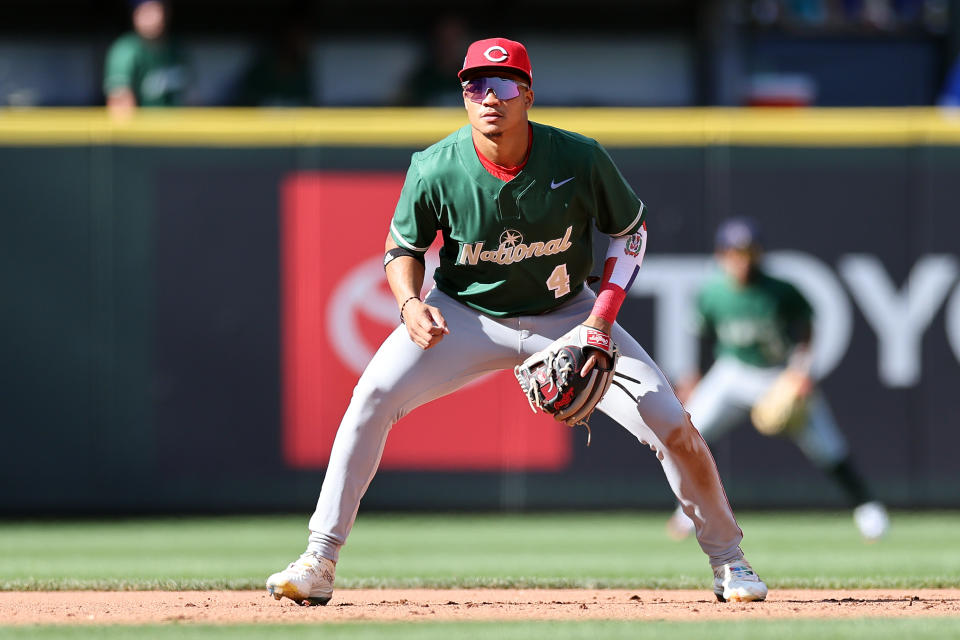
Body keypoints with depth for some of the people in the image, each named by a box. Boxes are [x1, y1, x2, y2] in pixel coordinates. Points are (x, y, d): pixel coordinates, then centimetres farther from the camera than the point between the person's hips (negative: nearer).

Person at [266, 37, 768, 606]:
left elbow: (631, 227, -3)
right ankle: (320, 562, -16)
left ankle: (727, 557, 12)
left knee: (670, 424, -11)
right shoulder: (436, 170, -20)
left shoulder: (579, 159, -20)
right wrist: (411, 304, -24)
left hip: (567, 317, 0)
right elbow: (403, 247, -3)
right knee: (375, 394, -23)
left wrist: (604, 316, -15)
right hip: (466, 317, 0)